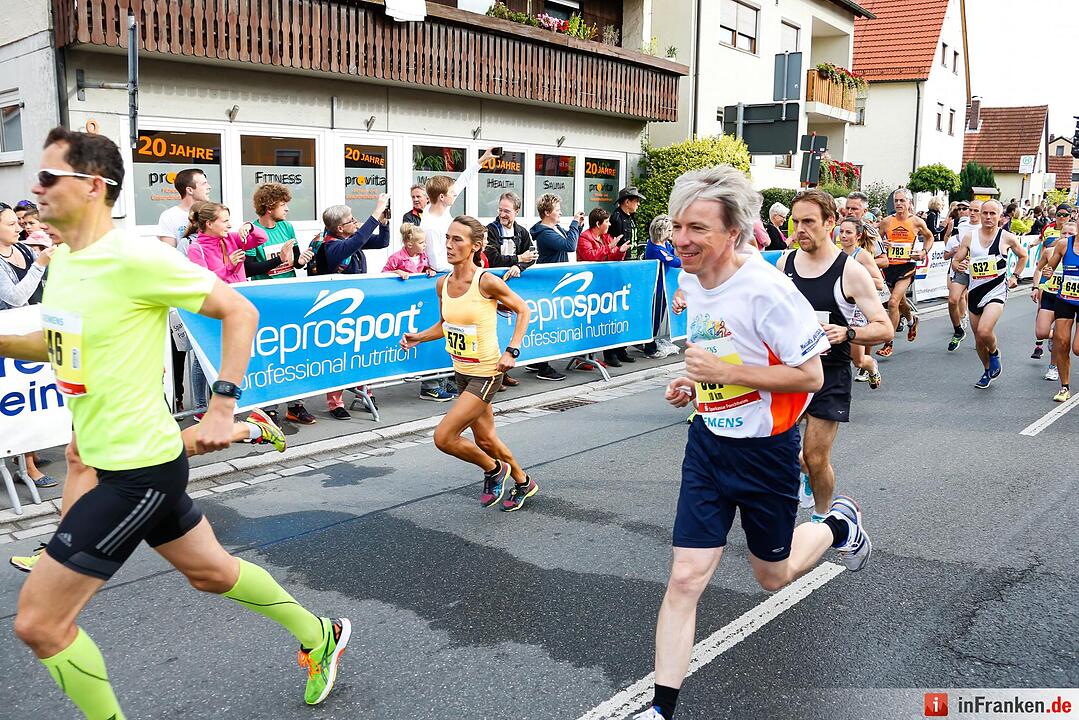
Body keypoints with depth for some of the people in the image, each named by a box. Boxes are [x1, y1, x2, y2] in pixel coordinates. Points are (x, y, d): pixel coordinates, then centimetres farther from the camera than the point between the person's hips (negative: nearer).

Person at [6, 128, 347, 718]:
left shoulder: (133, 259, -20)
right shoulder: (62, 260, 7)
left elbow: (240, 311, -17)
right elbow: (56, 343, 21)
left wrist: (222, 406, -20)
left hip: (138, 470, -9)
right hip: (111, 459, 9)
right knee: (209, 569, 22)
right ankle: (321, 637, 41)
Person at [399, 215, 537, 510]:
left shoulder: (487, 281, -19)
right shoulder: (442, 284, -1)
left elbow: (523, 310, -7)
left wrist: (511, 351, -15)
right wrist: (417, 338, -2)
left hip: (486, 373, -7)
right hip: (462, 372, 7)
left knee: (443, 437, -11)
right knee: (484, 440, 20)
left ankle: (493, 470, 16)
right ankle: (523, 483, 44)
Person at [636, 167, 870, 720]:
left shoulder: (766, 289, -24)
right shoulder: (690, 279, -1)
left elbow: (810, 375, -20)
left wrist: (726, 372, -27)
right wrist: (694, 381, 0)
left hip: (765, 450, -5)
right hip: (708, 442, 5)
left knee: (772, 577, 17)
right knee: (685, 578, -1)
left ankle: (840, 524, 46)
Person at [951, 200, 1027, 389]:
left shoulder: (1007, 238, -3)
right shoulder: (969, 237, 1)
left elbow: (1023, 256, 16)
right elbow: (956, 260, 4)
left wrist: (1015, 276, 9)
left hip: (997, 291, -3)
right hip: (975, 291, 4)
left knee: (984, 332, -24)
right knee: (978, 340, 11)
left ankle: (995, 353, 9)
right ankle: (987, 371, 34)